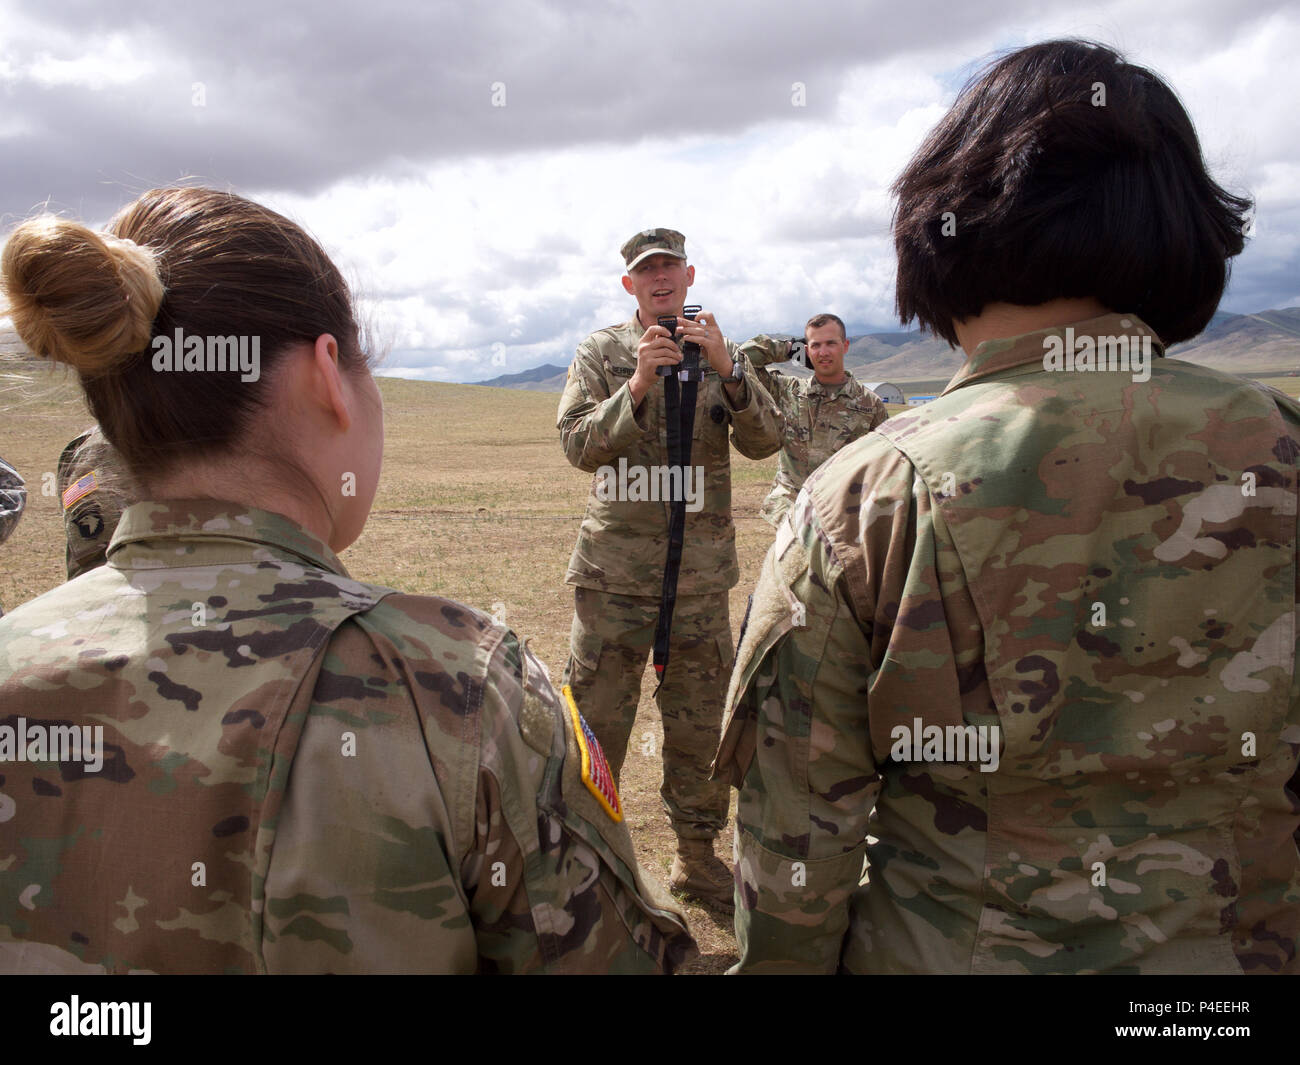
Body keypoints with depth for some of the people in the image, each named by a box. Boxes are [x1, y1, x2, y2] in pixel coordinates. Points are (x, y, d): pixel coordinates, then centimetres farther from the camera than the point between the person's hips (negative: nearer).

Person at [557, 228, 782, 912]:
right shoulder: (601, 352, 3)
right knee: (596, 716, 4)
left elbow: (764, 442, -4)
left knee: (700, 723, 11)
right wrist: (638, 386, -23)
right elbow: (579, 446, -9)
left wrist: (726, 370, -19)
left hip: (701, 568, 2)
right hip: (615, 566, -2)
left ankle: (697, 855, 29)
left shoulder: (723, 353, 8)